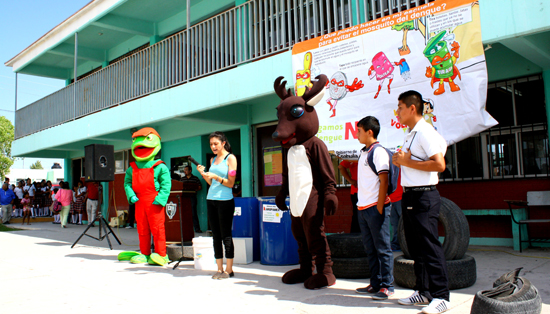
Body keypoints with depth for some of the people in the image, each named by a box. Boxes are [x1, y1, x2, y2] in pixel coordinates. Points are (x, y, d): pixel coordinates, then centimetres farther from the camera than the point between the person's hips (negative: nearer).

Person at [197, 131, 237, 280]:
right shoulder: (213, 159, 16)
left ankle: (229, 269, 3)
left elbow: (231, 183, -7)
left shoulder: (230, 158, -2)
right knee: (216, 236, 6)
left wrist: (216, 177, -20)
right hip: (211, 199, 6)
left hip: (225, 200, -6)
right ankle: (219, 269, 12)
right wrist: (203, 174, 3)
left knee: (226, 235, -4)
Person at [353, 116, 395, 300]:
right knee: (370, 248, 13)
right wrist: (361, 206, 14)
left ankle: (387, 286, 8)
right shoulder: (364, 152, 15)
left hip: (375, 207, -9)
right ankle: (375, 283, 22)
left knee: (382, 247, 0)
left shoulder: (378, 151, -10)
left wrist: (379, 208, -17)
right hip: (362, 208, 9)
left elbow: (384, 181, -14)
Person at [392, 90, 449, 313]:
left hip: (424, 197, -10)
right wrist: (401, 160, 3)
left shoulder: (425, 132, -13)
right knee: (415, 247, 13)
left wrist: (407, 162, -17)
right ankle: (423, 291, 23)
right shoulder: (410, 134, 16)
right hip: (409, 196, 10)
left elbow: (439, 164, -22)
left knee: (429, 246, -6)